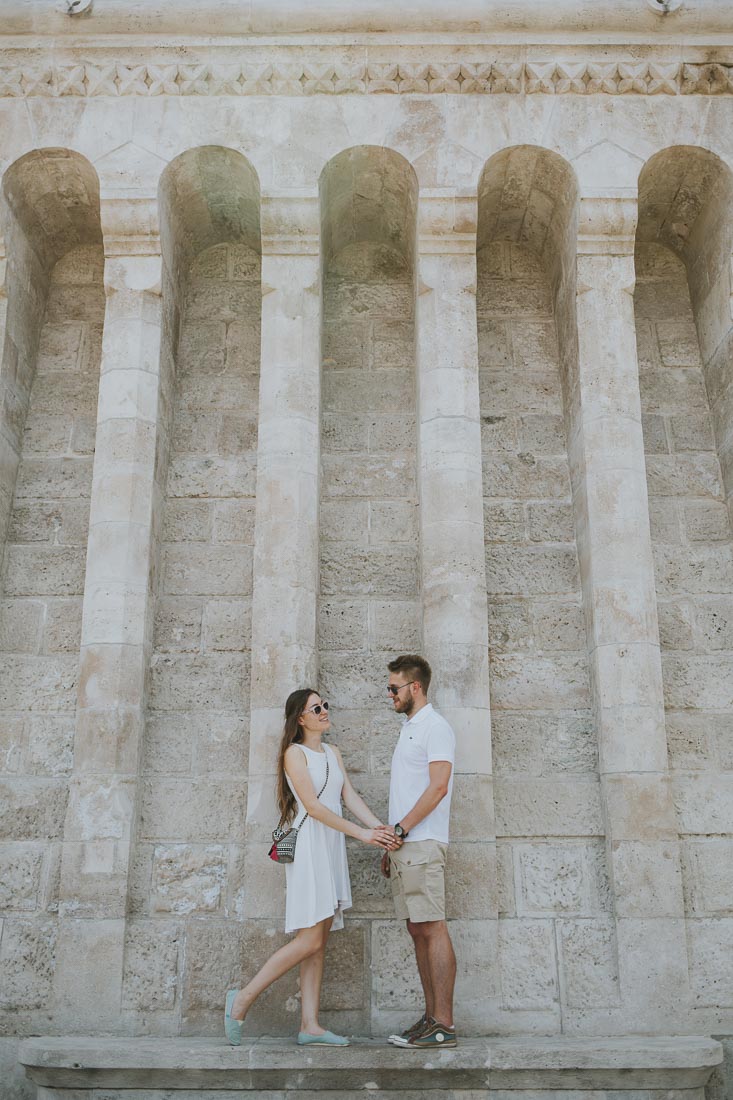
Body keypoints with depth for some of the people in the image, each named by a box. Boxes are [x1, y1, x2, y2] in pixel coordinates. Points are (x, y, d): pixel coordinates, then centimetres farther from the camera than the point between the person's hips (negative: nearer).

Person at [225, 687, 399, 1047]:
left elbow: (350, 796, 7)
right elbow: (314, 806, -15)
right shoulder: (295, 753, -7)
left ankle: (310, 1025, 9)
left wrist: (380, 827, -9)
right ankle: (243, 999, 0)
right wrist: (362, 833, -19)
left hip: (332, 848, 8)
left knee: (318, 942, 6)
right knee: (311, 940, -10)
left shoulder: (332, 753, 16)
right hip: (309, 845, -8)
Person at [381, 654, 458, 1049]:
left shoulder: (435, 727, -7)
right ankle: (432, 1016, 14)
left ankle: (443, 1024, -6)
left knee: (433, 929, -8)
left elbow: (438, 787, -17)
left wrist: (400, 828, -16)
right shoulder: (408, 729, 22)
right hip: (404, 846, 10)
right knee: (418, 931, 9)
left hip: (422, 844, -9)